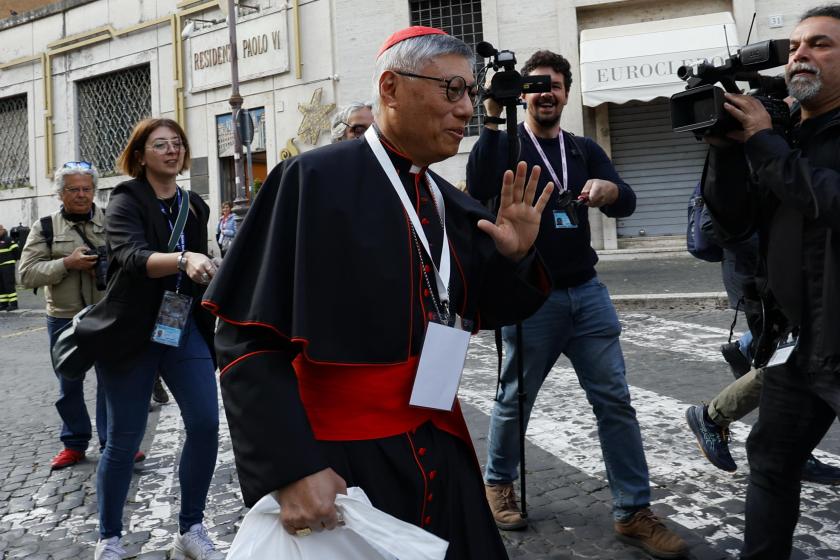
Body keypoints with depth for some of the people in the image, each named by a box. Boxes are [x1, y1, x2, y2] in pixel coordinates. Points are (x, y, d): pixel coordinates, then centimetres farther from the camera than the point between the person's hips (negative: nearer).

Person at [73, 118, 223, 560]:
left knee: (206, 424, -6)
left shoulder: (194, 206, 9)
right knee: (124, 440, 3)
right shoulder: (127, 200, -8)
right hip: (132, 333, -4)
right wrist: (183, 260, -44)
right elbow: (131, 256, -27)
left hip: (185, 327, 5)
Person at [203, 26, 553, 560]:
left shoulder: (451, 205, 5)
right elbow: (249, 337, -16)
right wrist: (291, 467, -21)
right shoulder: (315, 179, -14)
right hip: (343, 462, -6)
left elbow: (482, 311, 14)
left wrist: (515, 255, -5)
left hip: (440, 450, 7)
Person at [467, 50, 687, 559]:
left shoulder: (584, 149, 12)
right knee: (515, 399, 7)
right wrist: (492, 121, -20)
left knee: (615, 399, 2)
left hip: (587, 291, 4)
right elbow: (478, 192, -18)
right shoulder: (505, 144, 2)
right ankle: (499, 483, 31)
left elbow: (627, 205, -1)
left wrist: (610, 189, -24)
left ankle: (634, 512, 12)